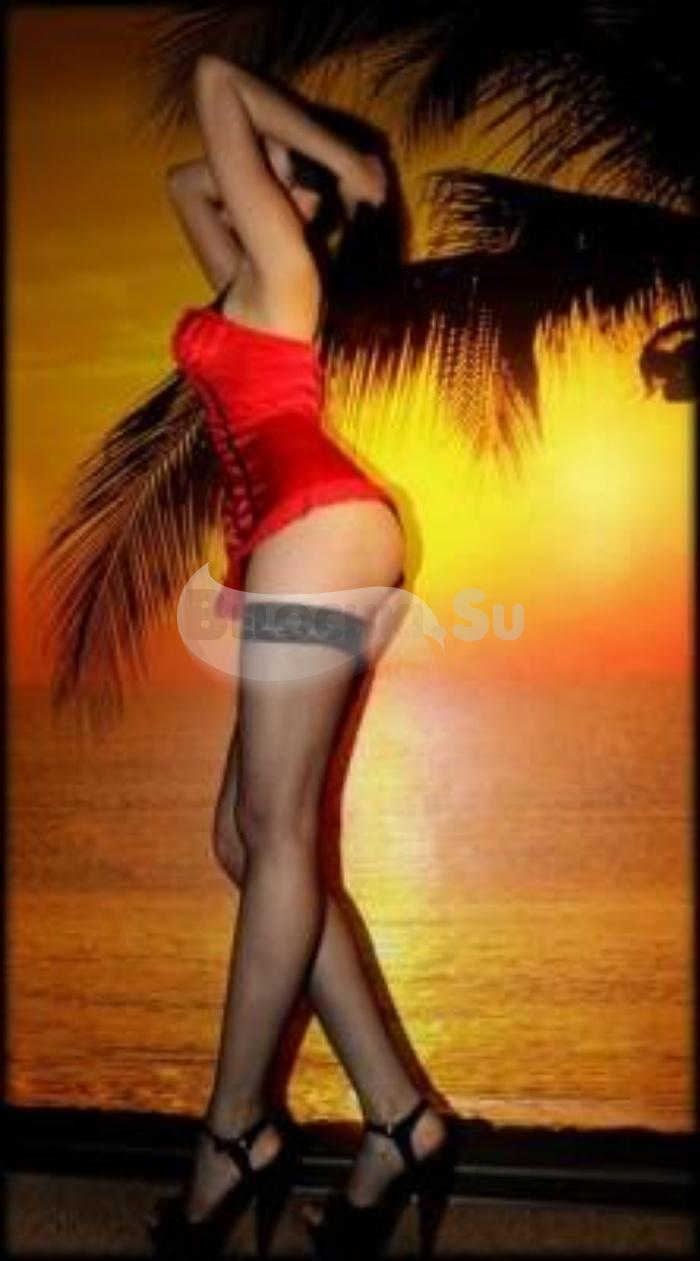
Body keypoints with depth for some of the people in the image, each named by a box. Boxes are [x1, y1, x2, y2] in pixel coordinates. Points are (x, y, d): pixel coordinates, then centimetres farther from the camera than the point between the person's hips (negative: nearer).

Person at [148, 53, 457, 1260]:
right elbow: (182, 178, 50)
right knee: (248, 839, 1)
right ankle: (396, 1114, 2)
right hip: (295, 553, 9)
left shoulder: (278, 254, 12)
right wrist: (280, 161, 42)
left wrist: (336, 159, 25)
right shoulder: (244, 279, 33)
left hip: (317, 533, -9)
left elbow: (212, 78, 18)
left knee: (278, 838, -9)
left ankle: (235, 1132, -2)